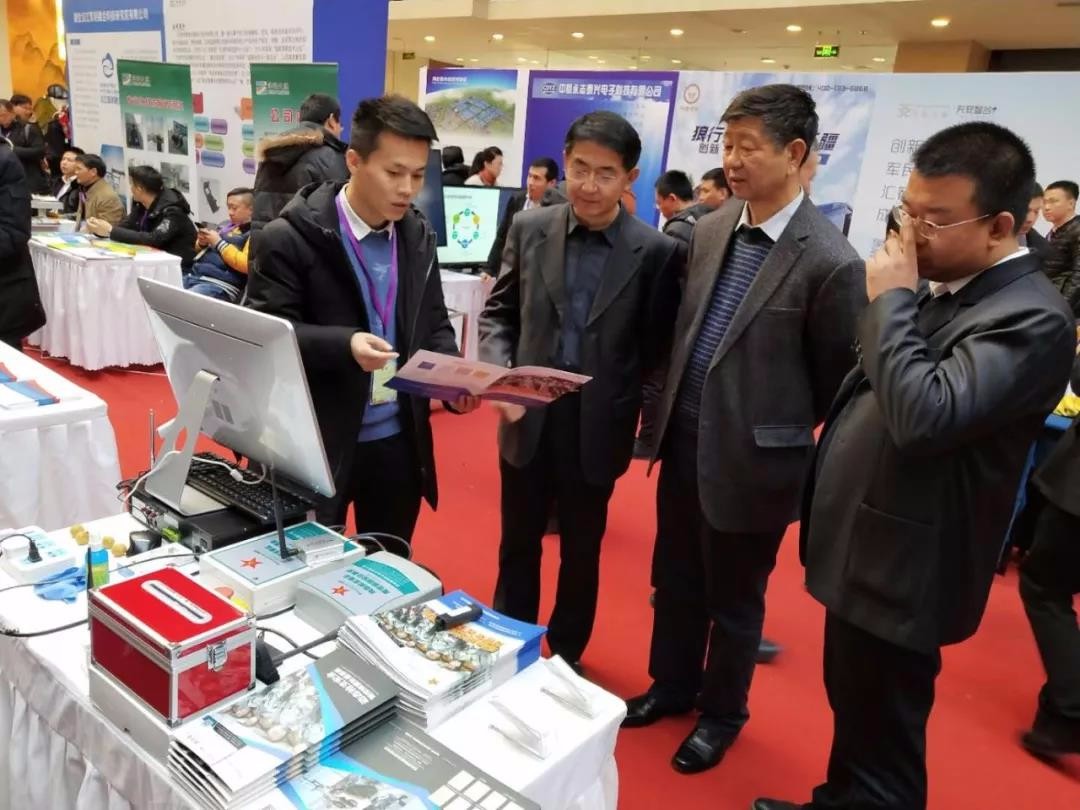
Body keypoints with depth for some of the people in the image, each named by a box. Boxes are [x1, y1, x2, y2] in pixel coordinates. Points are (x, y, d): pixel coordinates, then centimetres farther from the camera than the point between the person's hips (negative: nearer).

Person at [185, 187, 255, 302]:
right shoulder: (227, 226, 20)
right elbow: (205, 251, 33)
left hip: (219, 285, -9)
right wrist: (202, 243, 8)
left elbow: (246, 265, -19)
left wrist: (219, 243, -11)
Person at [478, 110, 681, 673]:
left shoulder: (655, 252, -8)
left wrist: (640, 418, -10)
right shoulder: (529, 229, 0)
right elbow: (498, 313, 4)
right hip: (528, 420, 2)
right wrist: (498, 376, -11)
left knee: (581, 551, 18)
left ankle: (565, 655, 40)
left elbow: (657, 349, -4)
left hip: (598, 429, -2)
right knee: (517, 544, 18)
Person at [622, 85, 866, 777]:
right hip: (683, 442, 6)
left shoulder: (830, 261, -18)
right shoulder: (709, 231, 2)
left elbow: (837, 382, -8)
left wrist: (778, 433, 1)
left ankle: (723, 713, 40)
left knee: (733, 600, 15)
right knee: (675, 582, 22)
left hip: (751, 460, -6)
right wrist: (664, 412, 7)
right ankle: (672, 685, 46)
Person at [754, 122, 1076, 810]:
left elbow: (926, 416, -34)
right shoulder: (938, 288, 7)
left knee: (881, 753, 10)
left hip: (899, 572, -9)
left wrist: (889, 301, -24)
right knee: (854, 717, 27)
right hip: (864, 551, 9)